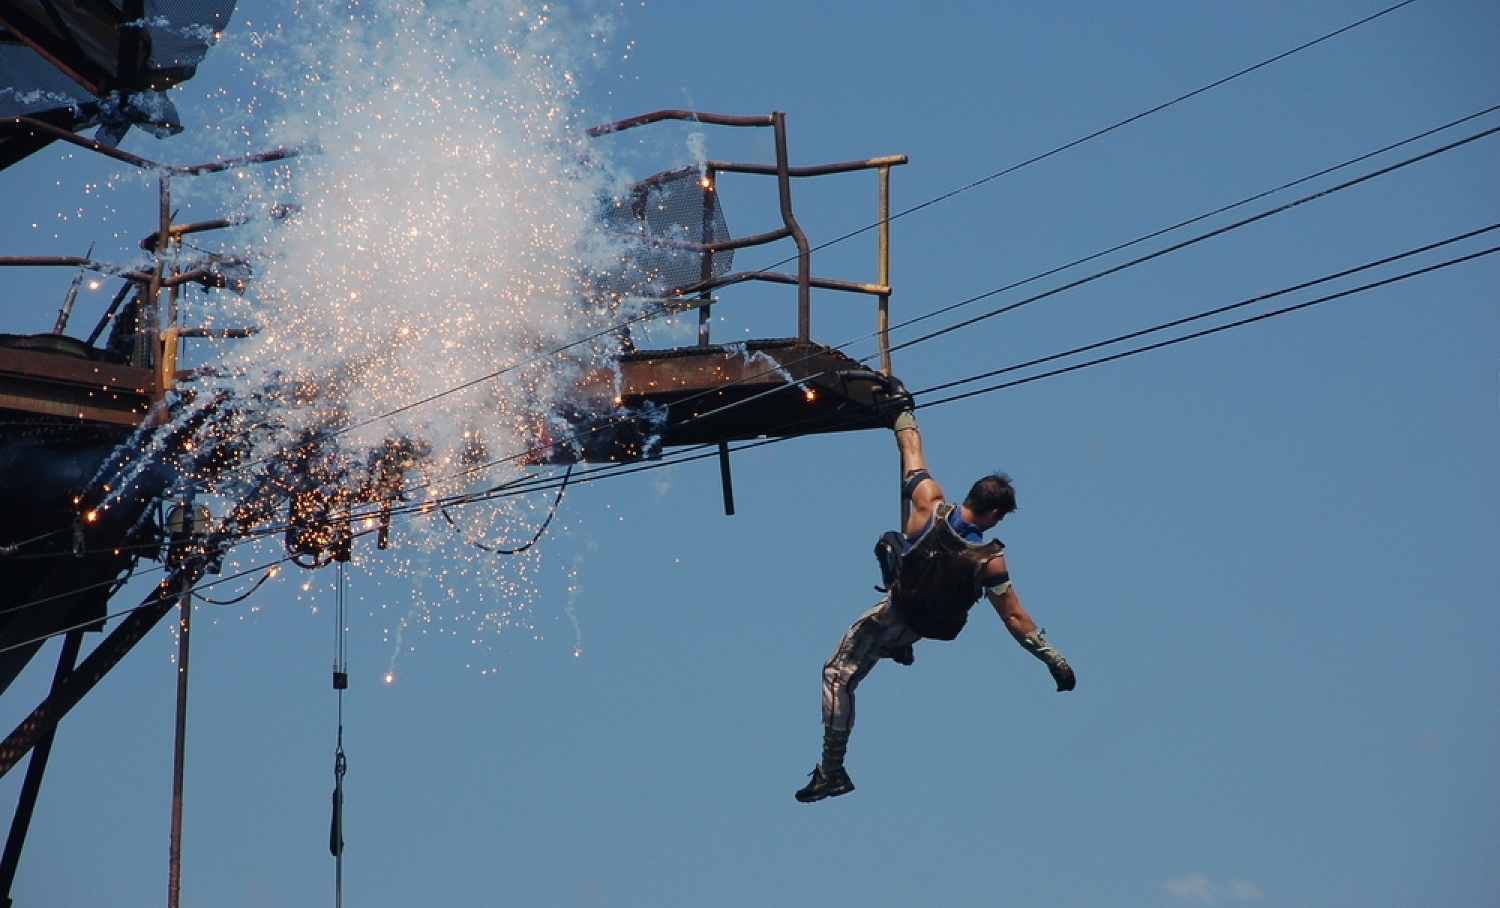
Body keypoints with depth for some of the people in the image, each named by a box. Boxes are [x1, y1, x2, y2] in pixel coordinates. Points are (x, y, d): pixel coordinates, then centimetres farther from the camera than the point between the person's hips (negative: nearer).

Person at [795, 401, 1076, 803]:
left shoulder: (930, 506, -28)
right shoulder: (991, 561, -25)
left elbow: (911, 450, -14)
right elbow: (1015, 618, -19)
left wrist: (903, 409, 1)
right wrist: (1054, 658, -11)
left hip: (895, 615, -3)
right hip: (930, 624, 3)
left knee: (838, 676, 7)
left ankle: (832, 771, 4)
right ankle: (900, 650, 44)